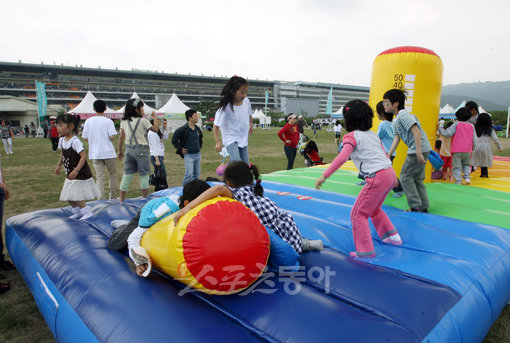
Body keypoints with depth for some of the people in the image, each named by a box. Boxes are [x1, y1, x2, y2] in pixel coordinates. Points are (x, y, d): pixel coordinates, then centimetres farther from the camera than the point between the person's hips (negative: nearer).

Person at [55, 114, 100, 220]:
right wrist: (58, 166, 16)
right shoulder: (62, 140, 5)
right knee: (69, 196, 14)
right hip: (70, 174, 9)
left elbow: (84, 156, -29)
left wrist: (76, 171, -32)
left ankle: (87, 211, 7)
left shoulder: (75, 141, -22)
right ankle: (77, 212, 30)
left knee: (75, 196, -7)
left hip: (80, 175, -9)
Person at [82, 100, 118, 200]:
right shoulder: (108, 121, -7)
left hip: (95, 154, 3)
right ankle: (113, 197, 19)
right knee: (112, 175, 13)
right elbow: (112, 137, -15)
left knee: (100, 177, 3)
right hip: (108, 153, -3)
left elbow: (85, 138, 6)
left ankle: (102, 198, -2)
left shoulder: (88, 121, 3)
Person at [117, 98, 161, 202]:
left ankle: (121, 200, 12)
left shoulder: (124, 121, 6)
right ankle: (145, 199, 11)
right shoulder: (143, 121, -9)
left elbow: (121, 136, 8)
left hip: (129, 149, 5)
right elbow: (155, 129, 1)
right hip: (141, 149, -5)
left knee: (127, 174, 9)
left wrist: (120, 150, 15)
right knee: (144, 175, 5)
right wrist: (155, 117, 14)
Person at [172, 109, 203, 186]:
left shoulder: (197, 129, 9)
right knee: (189, 174, -12)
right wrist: (181, 149, -8)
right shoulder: (183, 129, -12)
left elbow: (201, 138, 29)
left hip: (198, 154, 7)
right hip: (189, 155, -7)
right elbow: (174, 140, -9)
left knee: (197, 174, 10)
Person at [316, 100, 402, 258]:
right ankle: (392, 236, 37)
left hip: (377, 177, -9)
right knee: (373, 209, 29)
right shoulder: (373, 134, 19)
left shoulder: (352, 136, -4)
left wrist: (324, 175, -22)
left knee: (358, 213, 3)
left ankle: (365, 250, 5)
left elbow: (342, 157, -20)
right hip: (390, 174, 9)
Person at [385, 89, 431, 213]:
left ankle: (416, 207, -1)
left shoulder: (403, 115, -14)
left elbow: (416, 131, -22)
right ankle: (424, 207, 20)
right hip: (423, 150, 10)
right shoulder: (397, 120, 16)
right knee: (417, 179, 14)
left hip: (420, 149, -10)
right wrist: (388, 156, 7)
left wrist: (418, 153, -27)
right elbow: (396, 138, 14)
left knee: (405, 176, -4)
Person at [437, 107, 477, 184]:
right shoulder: (471, 126, 11)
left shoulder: (456, 124, -2)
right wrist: (473, 149, 21)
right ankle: (467, 177, 7)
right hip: (467, 150, 4)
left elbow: (447, 133, -11)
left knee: (456, 166, 1)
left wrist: (439, 128, -2)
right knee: (466, 164, 24)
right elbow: (474, 140, 11)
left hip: (457, 150, -4)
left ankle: (458, 181, -3)